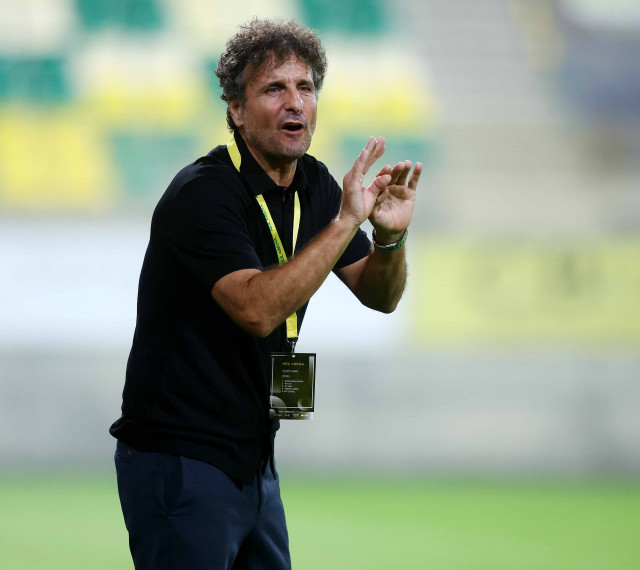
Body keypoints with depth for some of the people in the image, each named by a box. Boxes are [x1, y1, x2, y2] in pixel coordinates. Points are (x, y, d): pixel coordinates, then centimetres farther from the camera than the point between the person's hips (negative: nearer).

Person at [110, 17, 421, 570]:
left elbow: (379, 295, 11)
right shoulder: (202, 193, -18)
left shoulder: (314, 184, 8)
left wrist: (391, 237, -11)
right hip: (179, 461, -8)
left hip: (253, 460, 8)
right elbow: (257, 308, -30)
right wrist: (345, 222, -31)